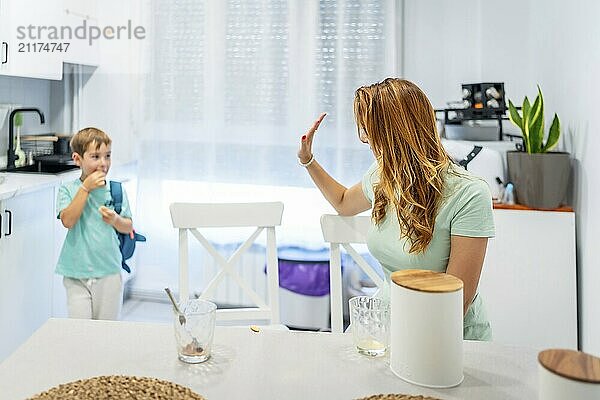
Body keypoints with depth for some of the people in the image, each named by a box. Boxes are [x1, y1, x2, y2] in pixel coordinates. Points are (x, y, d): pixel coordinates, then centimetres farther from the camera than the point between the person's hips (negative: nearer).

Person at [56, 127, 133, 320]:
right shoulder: (68, 190, -3)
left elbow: (128, 227, 6)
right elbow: (67, 221, -18)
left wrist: (115, 220, -16)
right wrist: (86, 188, -19)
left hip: (109, 272, 2)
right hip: (77, 272, -1)